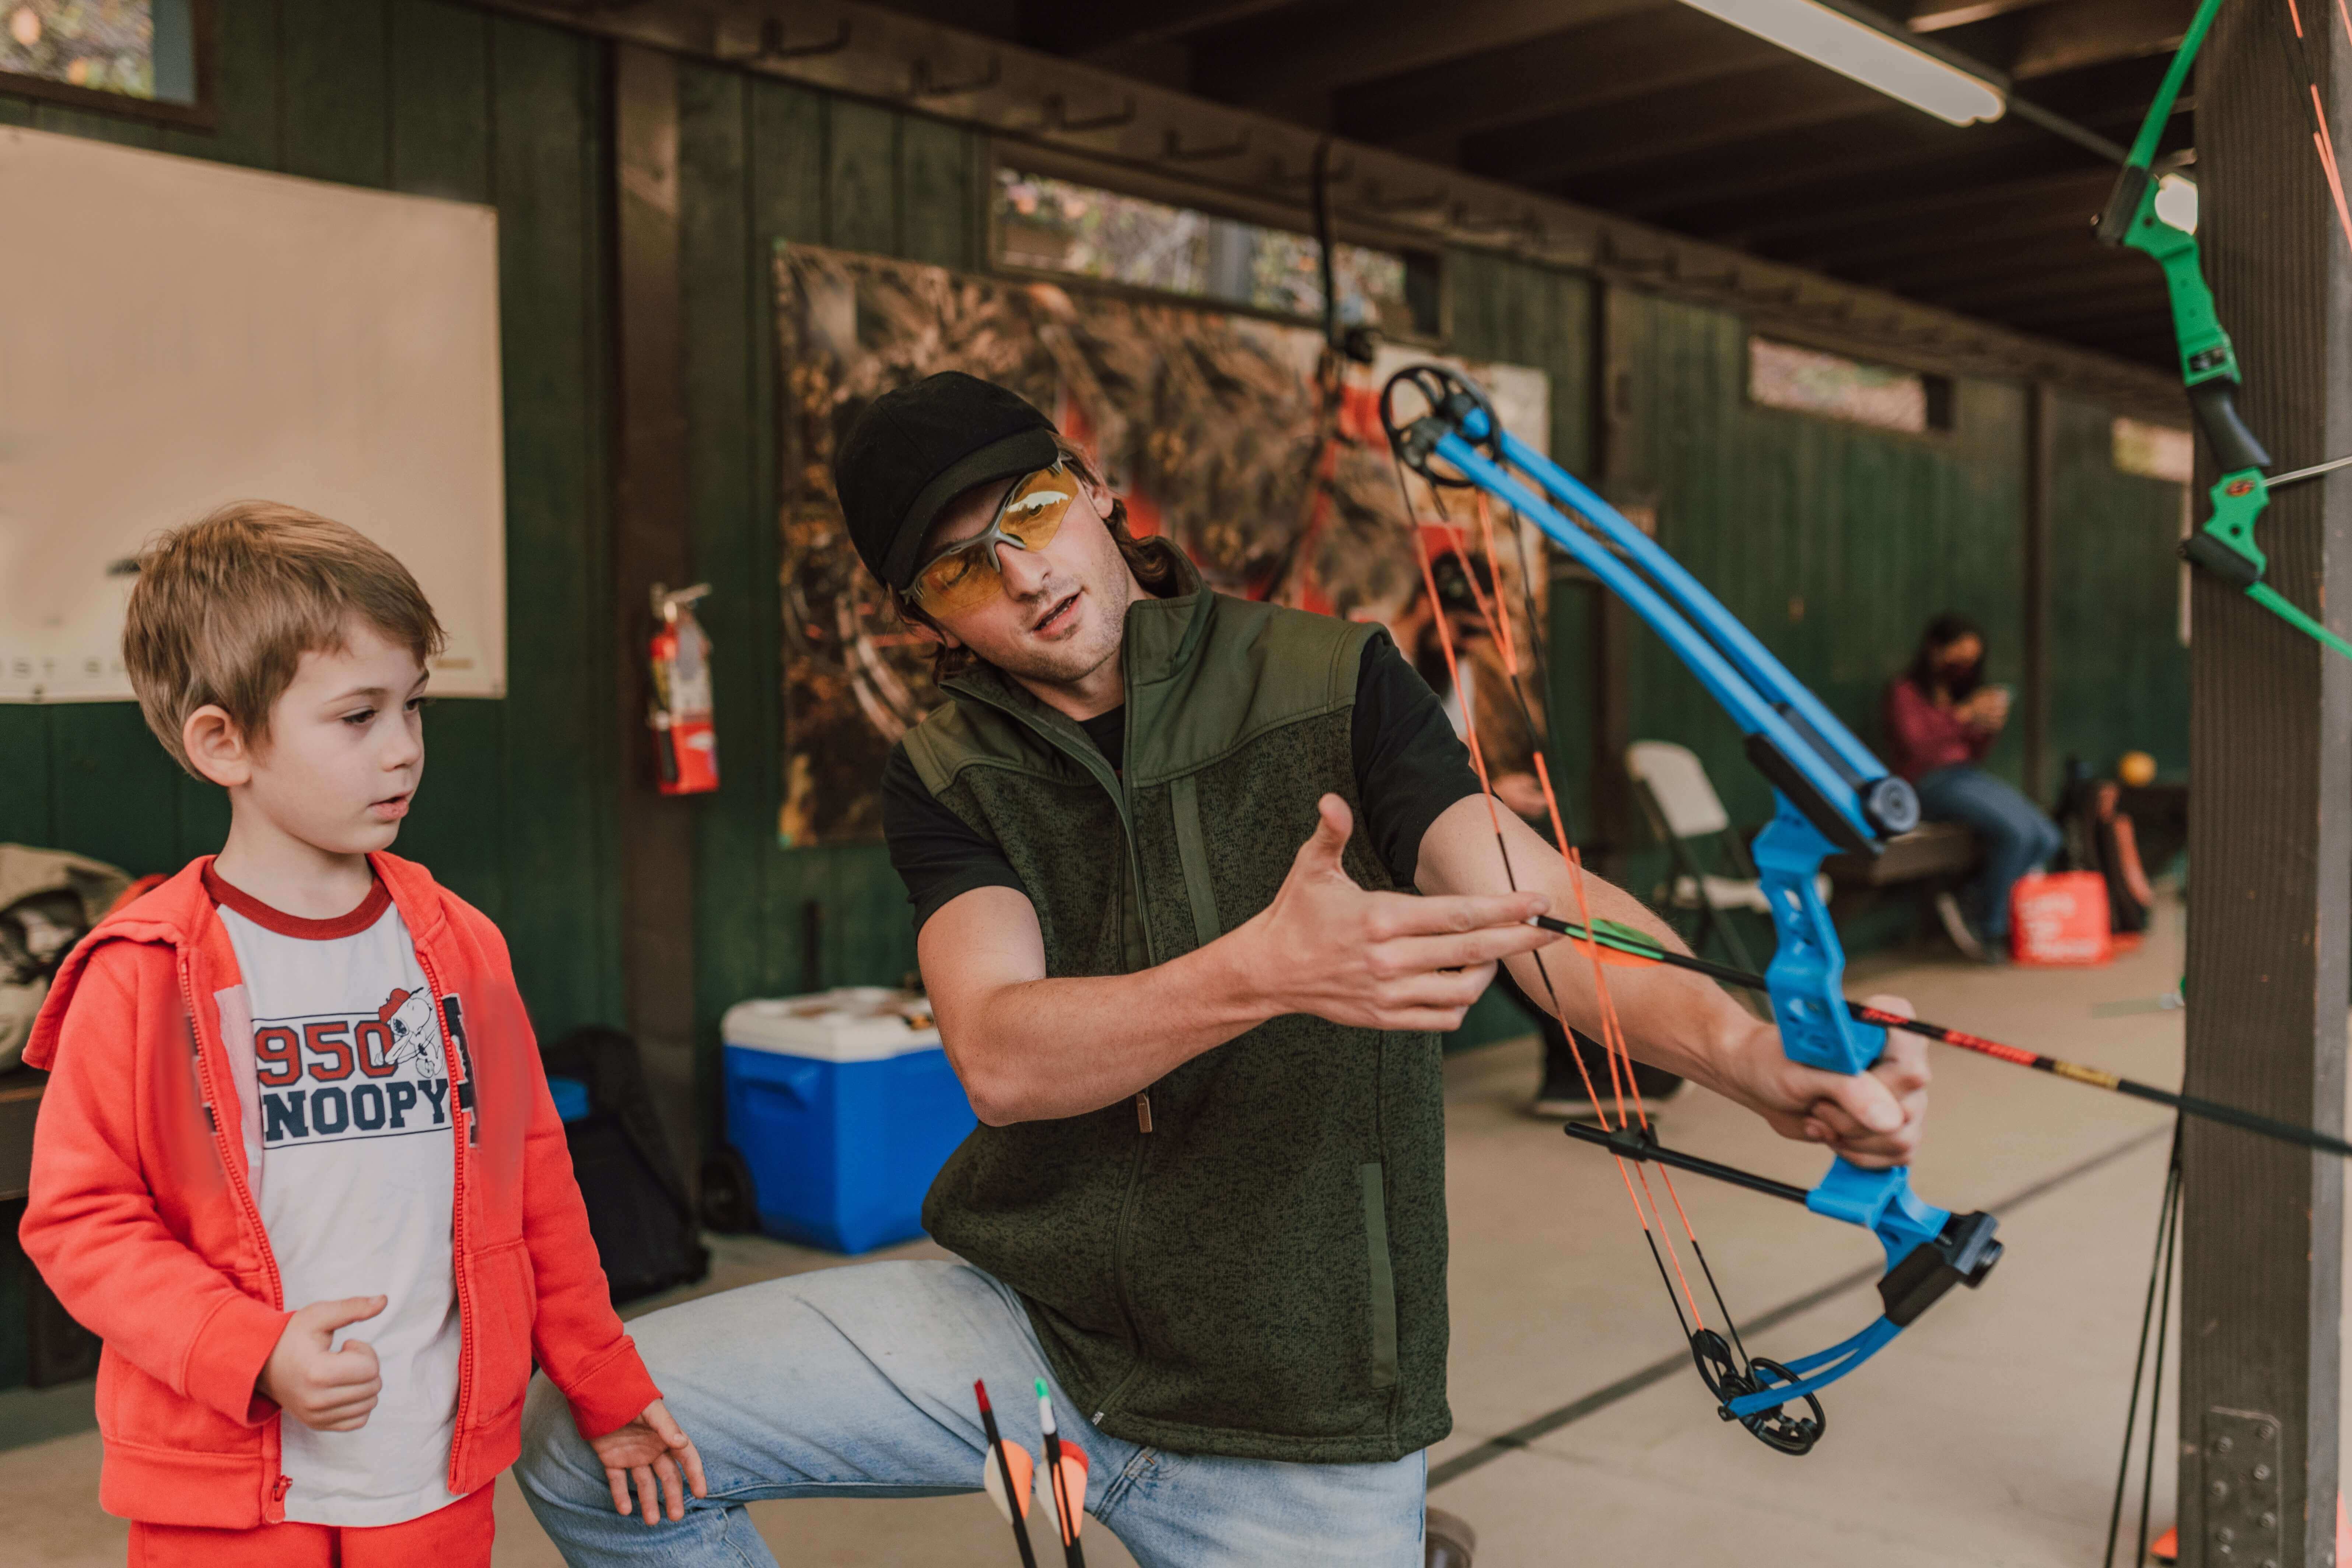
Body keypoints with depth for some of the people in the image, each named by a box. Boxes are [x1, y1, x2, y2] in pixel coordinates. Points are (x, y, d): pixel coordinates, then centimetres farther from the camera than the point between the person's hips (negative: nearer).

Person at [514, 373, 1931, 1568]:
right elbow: (1001, 1057, -21)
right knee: (580, 1434, -5)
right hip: (1023, 1331, 2)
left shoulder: (1329, 687, -7)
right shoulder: (951, 781, -3)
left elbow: (1536, 898, -20)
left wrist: (1751, 1053, -40)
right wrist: (1268, 970, -39)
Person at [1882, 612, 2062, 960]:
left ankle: (1969, 901, -3)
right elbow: (1915, 745, -14)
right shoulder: (1905, 690, 1)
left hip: (1968, 775, 8)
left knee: (2046, 839, -13)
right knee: (2016, 832, -28)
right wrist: (1963, 715, -17)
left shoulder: (1959, 691, 23)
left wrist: (1990, 728, 3)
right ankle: (1990, 931, -13)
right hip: (1930, 782, -8)